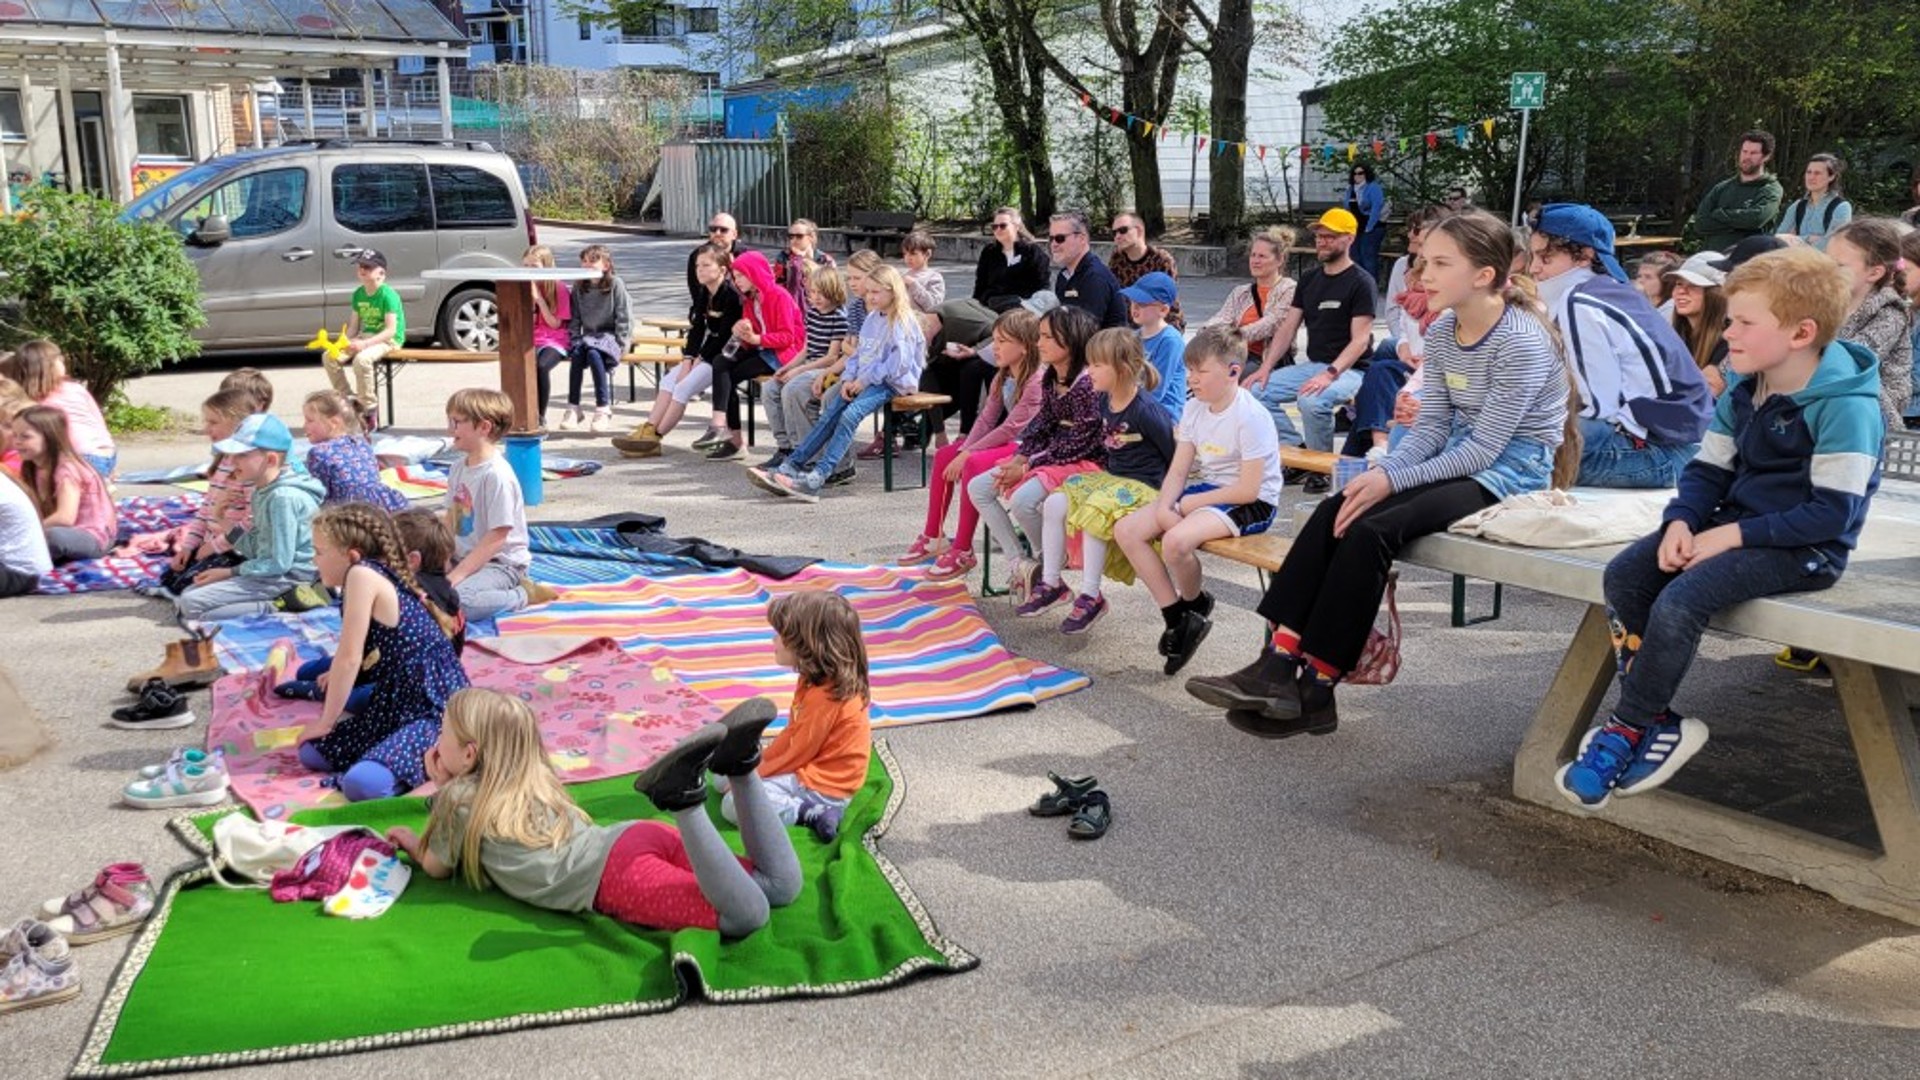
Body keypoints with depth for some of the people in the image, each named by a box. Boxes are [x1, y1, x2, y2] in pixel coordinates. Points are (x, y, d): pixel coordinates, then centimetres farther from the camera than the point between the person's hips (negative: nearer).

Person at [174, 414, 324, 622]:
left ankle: (270, 610, -12)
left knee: (192, 605, -13)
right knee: (187, 595, 11)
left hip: (286, 579, -10)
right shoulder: (265, 490, 8)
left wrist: (231, 572, -12)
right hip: (270, 570, 10)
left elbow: (279, 563, -21)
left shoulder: (283, 497, -22)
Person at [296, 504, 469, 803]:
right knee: (312, 753, 7)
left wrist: (325, 722, -3)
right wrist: (339, 676, 34)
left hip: (438, 710, -10)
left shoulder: (363, 575, -13)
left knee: (361, 784, -30)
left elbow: (349, 657, -13)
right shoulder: (384, 577, 14)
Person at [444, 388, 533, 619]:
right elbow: (451, 517, 12)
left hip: (500, 563, -9)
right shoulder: (459, 466, 8)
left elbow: (497, 538, -20)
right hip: (463, 557, 9)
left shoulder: (497, 475, -20)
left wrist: (458, 574, -20)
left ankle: (520, 596, -6)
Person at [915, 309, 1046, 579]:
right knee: (944, 456, 4)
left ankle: (963, 551, -20)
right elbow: (986, 419, 6)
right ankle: (932, 537, 12)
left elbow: (1010, 428, -24)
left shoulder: (1037, 382, -21)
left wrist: (967, 455, -21)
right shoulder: (1002, 377, 8)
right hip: (1005, 442, 10)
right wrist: (963, 451, -10)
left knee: (973, 465, -30)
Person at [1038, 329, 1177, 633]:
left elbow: (1173, 454, -14)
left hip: (1144, 485, -9)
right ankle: (1051, 583, 2)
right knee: (1054, 504, -8)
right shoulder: (1104, 401, 4)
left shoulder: (1146, 409, -21)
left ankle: (1090, 596, -18)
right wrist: (1109, 476, 15)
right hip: (1112, 477, 9)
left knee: (1096, 514, -31)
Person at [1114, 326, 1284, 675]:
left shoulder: (1250, 417, -19)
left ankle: (1196, 606, 0)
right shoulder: (1194, 409, 5)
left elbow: (1248, 489, -21)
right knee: (1126, 531, -6)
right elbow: (1178, 470, 3)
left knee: (1176, 540, -34)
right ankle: (1176, 616, 0)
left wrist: (1188, 504, -16)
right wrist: (1164, 506, -17)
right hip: (1205, 490, 9)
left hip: (1251, 504, -9)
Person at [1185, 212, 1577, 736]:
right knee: (1335, 511, -15)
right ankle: (1278, 664, -20)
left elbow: (1484, 448, -21)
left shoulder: (1522, 342, -19)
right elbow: (1432, 427, 5)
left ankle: (1315, 688, -19)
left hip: (1511, 472, -8)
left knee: (1372, 529, -26)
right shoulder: (1442, 332, 5)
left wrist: (1392, 480, -23)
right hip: (1461, 459, 8)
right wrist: (1382, 470, -14)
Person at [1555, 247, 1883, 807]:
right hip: (1737, 524, 8)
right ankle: (1658, 720, -8)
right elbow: (1708, 469, 10)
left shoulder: (1845, 406, -17)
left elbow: (1832, 512, -20)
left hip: (1804, 549, -8)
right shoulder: (1743, 393, 7)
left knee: (1679, 603, -29)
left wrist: (1733, 535, -22)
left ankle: (1628, 729, -11)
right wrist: (1682, 521, -11)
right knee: (1623, 575, -12)